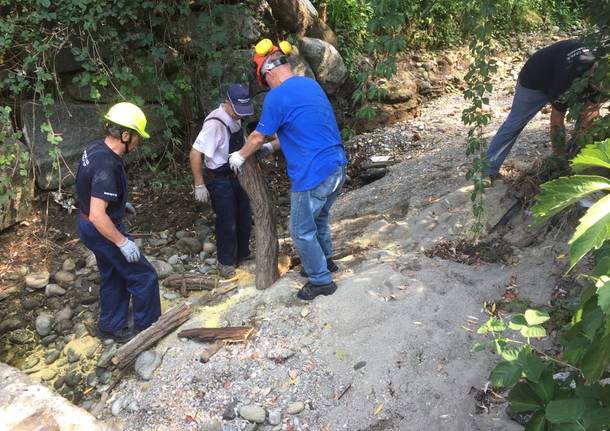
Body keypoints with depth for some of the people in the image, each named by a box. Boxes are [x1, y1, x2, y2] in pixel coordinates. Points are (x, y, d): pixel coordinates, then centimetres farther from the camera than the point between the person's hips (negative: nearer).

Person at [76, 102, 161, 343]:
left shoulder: (96, 148, -2)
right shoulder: (106, 165, -31)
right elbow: (97, 215, -33)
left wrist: (118, 203, 23)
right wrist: (123, 242, -25)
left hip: (89, 226, 10)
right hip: (101, 230, -10)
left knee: (113, 276, 22)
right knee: (143, 276, 3)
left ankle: (111, 327, 36)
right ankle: (146, 329, 19)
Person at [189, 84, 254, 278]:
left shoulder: (235, 117, -3)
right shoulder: (215, 124, -28)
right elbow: (195, 154, -26)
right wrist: (199, 184, -22)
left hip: (237, 175, 8)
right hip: (219, 180, -8)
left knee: (244, 216, 18)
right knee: (227, 222, 4)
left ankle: (242, 253, 38)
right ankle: (225, 261, 26)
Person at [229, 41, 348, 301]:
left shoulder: (276, 97, -13)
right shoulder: (311, 85, 12)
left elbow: (258, 136, -1)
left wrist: (241, 156, 18)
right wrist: (273, 146, 27)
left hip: (313, 174, -8)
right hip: (337, 166, 9)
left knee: (302, 231, 9)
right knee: (320, 218, 28)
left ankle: (321, 280, 21)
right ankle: (326, 260, 46)